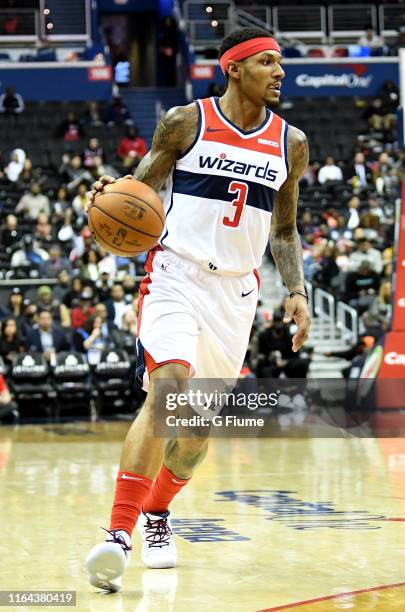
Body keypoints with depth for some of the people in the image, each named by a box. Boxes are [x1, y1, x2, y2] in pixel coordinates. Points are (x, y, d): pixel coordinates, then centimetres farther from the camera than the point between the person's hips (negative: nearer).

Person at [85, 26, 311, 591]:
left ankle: (157, 514, 35)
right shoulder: (186, 122, -4)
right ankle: (120, 533, -25)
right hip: (175, 275, -4)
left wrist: (296, 291, 2)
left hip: (236, 291, 4)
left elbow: (283, 232, 16)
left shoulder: (290, 144, 7)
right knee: (168, 391, -24)